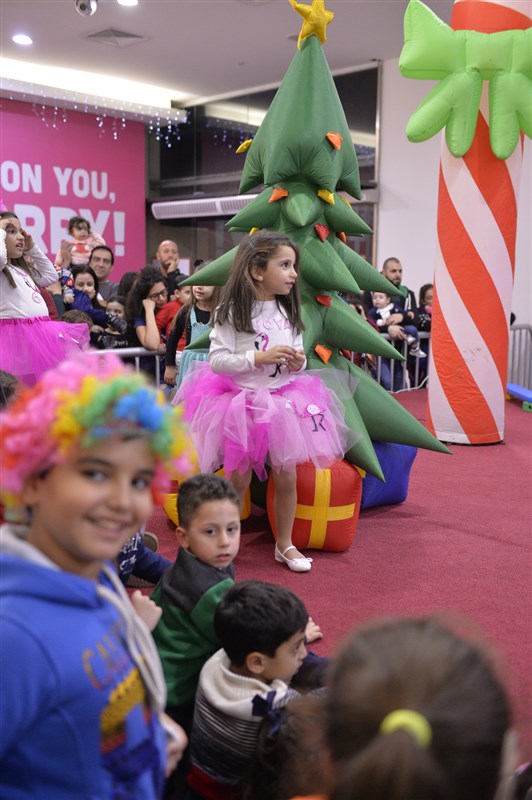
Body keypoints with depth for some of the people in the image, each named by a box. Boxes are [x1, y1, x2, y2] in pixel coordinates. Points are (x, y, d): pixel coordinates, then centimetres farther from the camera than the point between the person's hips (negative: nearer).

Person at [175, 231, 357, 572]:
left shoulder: (288, 311, 3)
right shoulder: (232, 312, -13)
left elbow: (299, 355, 12)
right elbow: (216, 360, -16)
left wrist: (299, 362, -11)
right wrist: (259, 358, -24)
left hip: (283, 400, 5)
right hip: (242, 401, -4)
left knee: (287, 475, 8)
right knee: (239, 477, 5)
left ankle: (285, 543, 27)